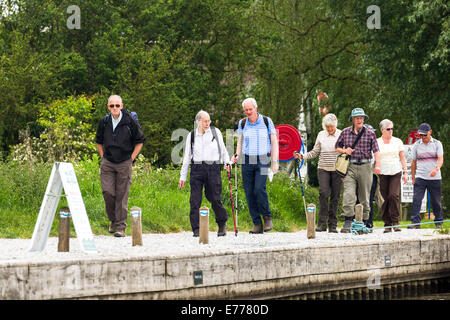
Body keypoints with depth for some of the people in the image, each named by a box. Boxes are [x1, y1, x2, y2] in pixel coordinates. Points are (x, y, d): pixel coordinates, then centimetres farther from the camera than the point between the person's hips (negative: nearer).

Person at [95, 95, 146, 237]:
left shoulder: (129, 121, -5)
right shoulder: (104, 122, 4)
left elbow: (140, 141, 6)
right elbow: (99, 141, 21)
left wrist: (131, 158, 0)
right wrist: (103, 156, 11)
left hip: (124, 164, -2)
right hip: (107, 163, 3)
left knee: (122, 195, -3)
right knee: (107, 192, -6)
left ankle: (121, 227, 2)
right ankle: (113, 221, 15)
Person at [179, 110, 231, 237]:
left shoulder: (215, 132, 8)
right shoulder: (191, 135, 9)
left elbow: (222, 149, 15)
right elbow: (187, 156, 13)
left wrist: (227, 162, -3)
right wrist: (182, 176, 12)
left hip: (213, 168, -1)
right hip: (197, 168, 1)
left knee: (214, 198, -4)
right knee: (195, 200, -5)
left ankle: (222, 224, 19)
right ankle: (196, 229, 1)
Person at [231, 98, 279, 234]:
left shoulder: (266, 121, -1)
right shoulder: (243, 123, 7)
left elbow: (274, 142, 2)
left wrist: (275, 161, -5)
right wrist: (237, 155, 0)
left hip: (262, 161, -3)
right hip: (247, 161, 3)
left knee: (259, 188, -20)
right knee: (249, 193, -2)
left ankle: (267, 218, -1)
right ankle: (257, 224, 4)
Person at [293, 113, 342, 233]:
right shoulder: (321, 135, 10)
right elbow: (315, 152, 14)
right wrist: (302, 156, -1)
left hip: (337, 170, -1)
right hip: (323, 169, 1)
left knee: (335, 196, -1)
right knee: (323, 193, -15)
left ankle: (332, 225, 4)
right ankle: (322, 223, -13)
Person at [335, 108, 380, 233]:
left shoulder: (369, 133, 3)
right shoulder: (345, 132, 9)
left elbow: (376, 150, -4)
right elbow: (337, 147, 19)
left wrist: (377, 165, -18)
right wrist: (345, 150, -3)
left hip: (365, 167, 0)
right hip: (350, 167, 0)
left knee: (364, 197, 6)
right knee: (348, 194, -15)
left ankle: (364, 221, 18)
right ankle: (348, 222, -18)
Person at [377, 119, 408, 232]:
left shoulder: (397, 141, 10)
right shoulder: (377, 142, 7)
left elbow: (402, 158, 12)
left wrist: (405, 172, 6)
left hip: (395, 172, 0)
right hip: (382, 174, 0)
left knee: (394, 195, -16)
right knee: (384, 198, -2)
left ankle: (395, 222, -9)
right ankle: (387, 224, 4)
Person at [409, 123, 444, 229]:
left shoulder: (437, 144, 2)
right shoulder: (416, 145, 8)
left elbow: (440, 159, -9)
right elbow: (413, 162, 15)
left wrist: (436, 169, -29)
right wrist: (413, 178, 11)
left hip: (435, 178, -1)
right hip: (420, 178, 1)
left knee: (436, 202, 5)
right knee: (416, 200, -12)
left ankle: (439, 223, 18)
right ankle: (415, 223, -13)